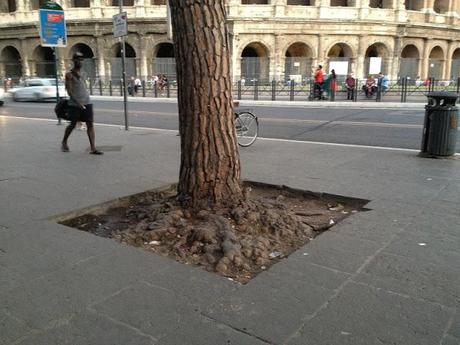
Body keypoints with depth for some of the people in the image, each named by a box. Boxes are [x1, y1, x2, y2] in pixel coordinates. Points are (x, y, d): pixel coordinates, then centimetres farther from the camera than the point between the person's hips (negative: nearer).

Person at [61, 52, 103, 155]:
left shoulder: (82, 73, 15)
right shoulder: (69, 74, -3)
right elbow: (69, 90, -11)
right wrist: (77, 102, -22)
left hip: (87, 103, 5)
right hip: (75, 104, -5)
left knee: (90, 125, -6)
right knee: (73, 124, 6)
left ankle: (93, 148, -10)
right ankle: (64, 142, 31)